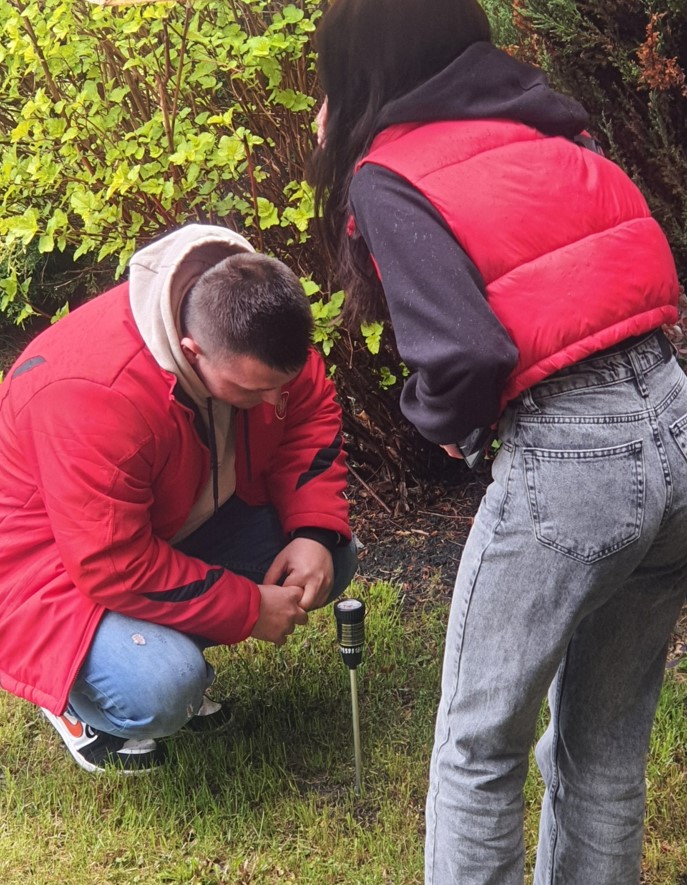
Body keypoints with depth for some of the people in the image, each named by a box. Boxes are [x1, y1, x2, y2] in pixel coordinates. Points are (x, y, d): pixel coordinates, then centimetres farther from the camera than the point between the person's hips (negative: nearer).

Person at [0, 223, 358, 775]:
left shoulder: (255, 330, -17)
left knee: (331, 560, -7)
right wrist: (249, 610, -26)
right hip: (56, 558, -7)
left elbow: (311, 413, -1)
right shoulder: (93, 397, -39)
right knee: (161, 690, -32)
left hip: (179, 524, 8)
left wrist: (315, 533, -16)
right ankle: (74, 694, 4)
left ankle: (174, 652, 10)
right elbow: (112, 567, -35)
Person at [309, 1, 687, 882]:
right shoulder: (537, 131, 15)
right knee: (608, 738, 22)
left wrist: (439, 419, 3)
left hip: (570, 456, -7)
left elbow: (464, 353, -17)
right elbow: (611, 272, 12)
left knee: (478, 744, 13)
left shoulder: (388, 181, -5)